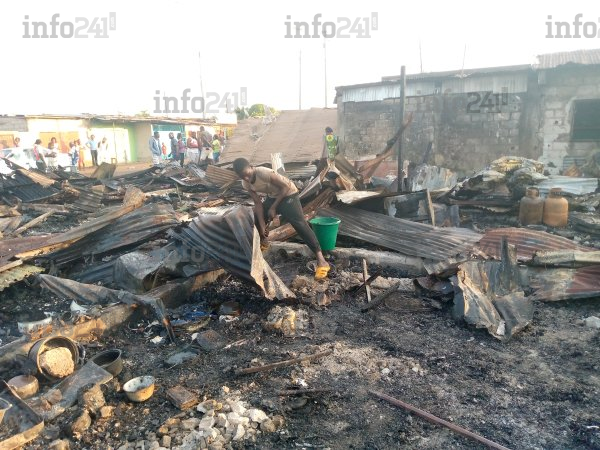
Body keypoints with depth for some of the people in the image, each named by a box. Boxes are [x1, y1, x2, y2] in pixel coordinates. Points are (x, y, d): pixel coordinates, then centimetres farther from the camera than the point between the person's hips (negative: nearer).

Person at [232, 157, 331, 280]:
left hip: (288, 194, -8)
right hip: (272, 197, 8)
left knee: (299, 223, -23)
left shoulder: (264, 172, -32)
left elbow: (285, 187, -24)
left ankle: (321, 260, -28)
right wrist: (262, 224, -8)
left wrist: (273, 208, -21)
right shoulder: (245, 184, -10)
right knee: (255, 219, 9)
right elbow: (258, 203, -4)